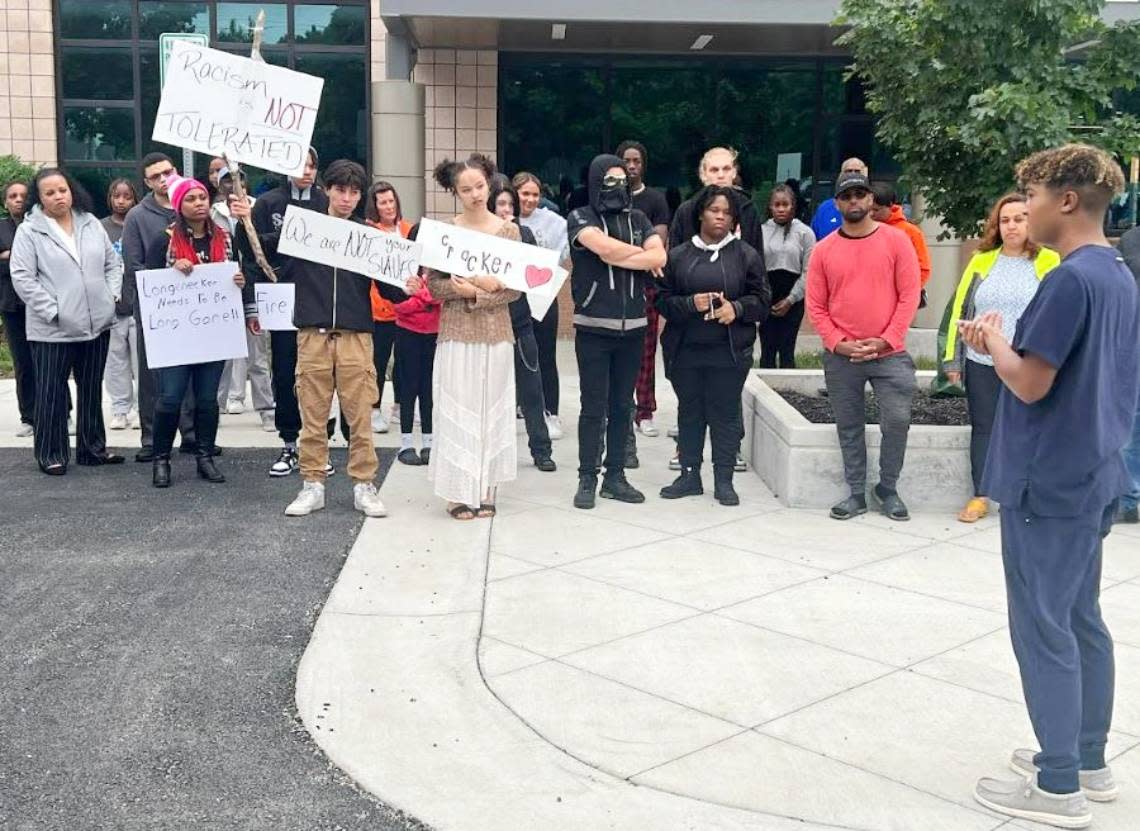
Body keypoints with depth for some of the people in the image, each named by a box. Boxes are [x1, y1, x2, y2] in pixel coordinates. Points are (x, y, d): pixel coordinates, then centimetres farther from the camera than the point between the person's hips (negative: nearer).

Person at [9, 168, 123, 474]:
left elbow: (113, 263, 15)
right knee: (52, 393, 3)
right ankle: (51, 454, 13)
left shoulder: (91, 223, 8)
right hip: (52, 329, -5)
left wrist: (112, 295, 1)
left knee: (92, 390, 14)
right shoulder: (29, 230, -6)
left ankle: (92, 448, 25)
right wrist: (52, 311, -15)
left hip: (97, 323, 5)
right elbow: (22, 277, -11)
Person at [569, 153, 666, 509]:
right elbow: (605, 247, -21)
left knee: (622, 406, 9)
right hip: (593, 329, -4)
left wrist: (616, 256, -14)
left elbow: (659, 257, -5)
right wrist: (643, 257, -6)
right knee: (593, 407, -1)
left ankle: (616, 476, 17)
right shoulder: (580, 218, -2)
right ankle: (587, 479, 7)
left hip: (632, 329, 4)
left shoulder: (638, 219, 11)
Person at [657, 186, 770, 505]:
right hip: (685, 350, 2)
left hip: (730, 351, -2)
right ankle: (689, 475, 21)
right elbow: (663, 299, 2)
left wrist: (737, 308, -17)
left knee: (726, 414, 3)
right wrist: (690, 303, -15)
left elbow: (762, 299, 2)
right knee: (689, 412, 11)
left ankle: (724, 480, 12)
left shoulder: (746, 255, 3)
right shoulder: (678, 256, 6)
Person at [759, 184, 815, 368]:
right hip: (767, 296, 1)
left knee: (787, 349, 0)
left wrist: (790, 299, -7)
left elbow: (808, 272, -2)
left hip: (793, 298, -1)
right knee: (767, 348, 3)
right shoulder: (761, 231, 3)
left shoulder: (804, 233, 0)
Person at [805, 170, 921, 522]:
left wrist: (887, 339, -11)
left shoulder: (896, 240, -1)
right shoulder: (823, 249, 2)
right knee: (849, 427, 8)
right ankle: (856, 493, 18)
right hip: (840, 357, 1)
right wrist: (837, 343, -9)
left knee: (897, 422, -4)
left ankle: (888, 490, 15)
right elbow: (815, 305, 2)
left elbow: (909, 295, -4)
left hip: (889, 353, -1)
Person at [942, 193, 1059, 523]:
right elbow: (960, 310, 7)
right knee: (983, 429, 9)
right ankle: (980, 496, 19)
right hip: (981, 364, 2)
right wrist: (952, 359, 4)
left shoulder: (1049, 263, -1)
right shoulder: (981, 262, 5)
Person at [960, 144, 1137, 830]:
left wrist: (995, 340, -2)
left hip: (1049, 482, -9)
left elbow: (1029, 383, -19)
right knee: (1082, 621, 17)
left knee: (1043, 630, 0)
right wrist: (1006, 343, 8)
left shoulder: (1071, 279, -20)